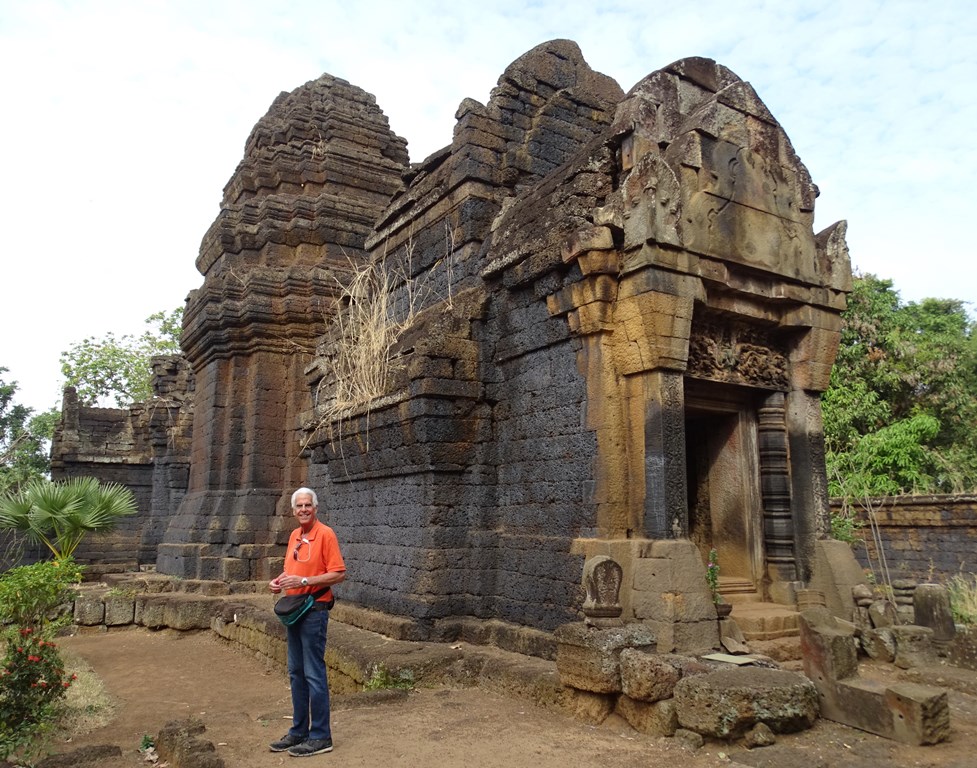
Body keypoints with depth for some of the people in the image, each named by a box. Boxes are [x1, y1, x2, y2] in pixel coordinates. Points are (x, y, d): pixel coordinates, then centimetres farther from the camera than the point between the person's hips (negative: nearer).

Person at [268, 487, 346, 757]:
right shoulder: (294, 536, 11)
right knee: (296, 673, 14)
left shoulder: (325, 534, -13)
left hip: (314, 611, -8)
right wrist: (279, 581, 2)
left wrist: (304, 581, -21)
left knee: (314, 674, -2)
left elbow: (339, 574, -16)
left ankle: (320, 736, 8)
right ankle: (299, 731, 26)